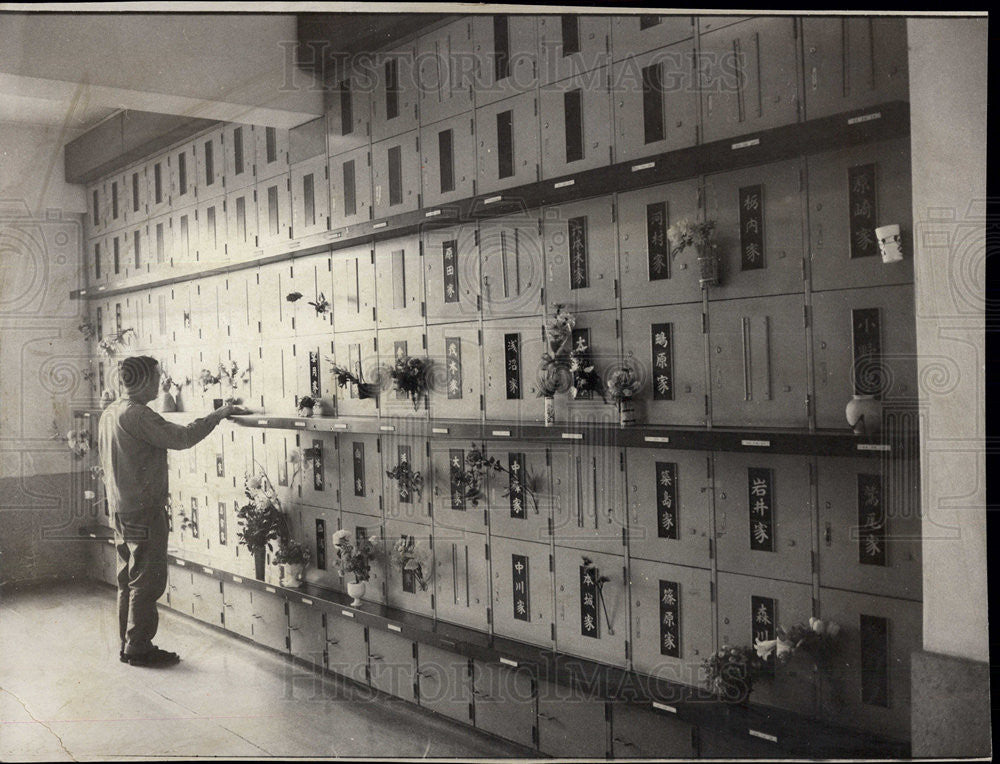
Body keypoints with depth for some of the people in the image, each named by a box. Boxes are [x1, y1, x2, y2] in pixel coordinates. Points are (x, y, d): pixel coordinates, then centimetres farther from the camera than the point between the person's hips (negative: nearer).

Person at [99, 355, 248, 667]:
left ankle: (128, 645, 22)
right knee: (148, 580, -2)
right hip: (144, 510, -10)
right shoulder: (137, 415, -18)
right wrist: (219, 414, -14)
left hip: (121, 510, 10)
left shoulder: (109, 414, 13)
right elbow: (182, 437, -23)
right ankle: (139, 647, 4)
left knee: (129, 579, 15)